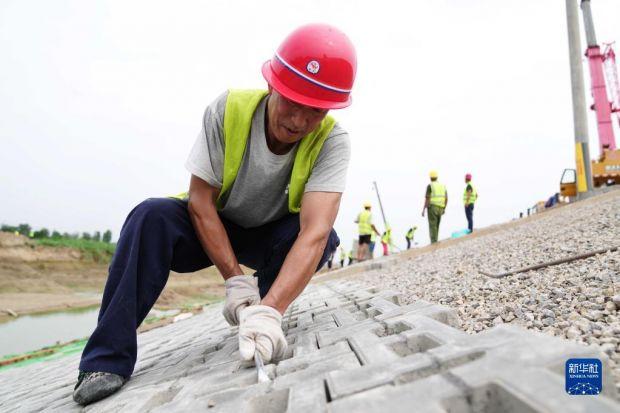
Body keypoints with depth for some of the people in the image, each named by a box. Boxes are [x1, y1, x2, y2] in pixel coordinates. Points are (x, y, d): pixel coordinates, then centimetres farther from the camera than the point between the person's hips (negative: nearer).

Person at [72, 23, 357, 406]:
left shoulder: (332, 141, -26)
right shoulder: (228, 109, -25)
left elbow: (313, 232, -37)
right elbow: (200, 201, -22)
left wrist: (269, 312, -50)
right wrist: (236, 281, -28)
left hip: (271, 238, 1)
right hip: (210, 228, 0)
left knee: (326, 237, -29)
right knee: (152, 216, -29)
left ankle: (259, 320, -6)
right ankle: (108, 358, -19)